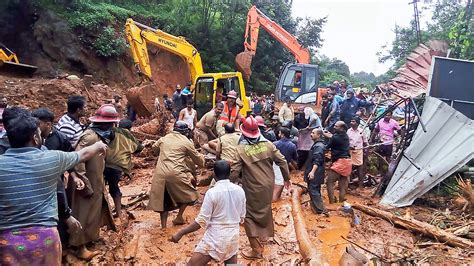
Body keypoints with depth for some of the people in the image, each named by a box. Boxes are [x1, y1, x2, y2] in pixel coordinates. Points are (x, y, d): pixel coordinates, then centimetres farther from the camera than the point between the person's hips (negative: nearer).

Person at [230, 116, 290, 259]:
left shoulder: (241, 148, -17)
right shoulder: (268, 144, -6)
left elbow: (235, 171, -16)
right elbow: (282, 161, -2)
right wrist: (286, 178, 12)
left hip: (252, 188, -5)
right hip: (268, 185, 5)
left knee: (249, 215, 8)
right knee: (265, 210, 26)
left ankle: (256, 249, 7)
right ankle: (264, 233, 48)